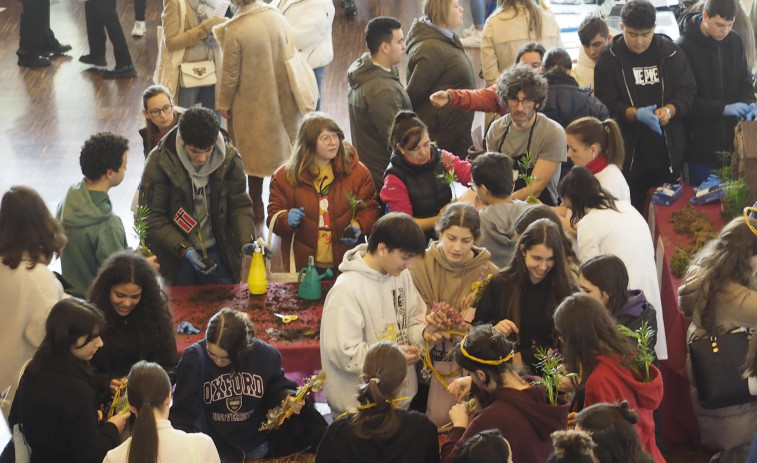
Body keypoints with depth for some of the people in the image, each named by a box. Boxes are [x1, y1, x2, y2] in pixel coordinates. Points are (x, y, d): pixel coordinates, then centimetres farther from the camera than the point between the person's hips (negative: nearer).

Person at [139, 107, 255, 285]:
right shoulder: (159, 162, -17)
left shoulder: (229, 158, -9)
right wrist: (184, 249, -23)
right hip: (174, 256, -2)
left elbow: (240, 205, -2)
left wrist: (246, 241, -19)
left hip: (218, 253, 2)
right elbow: (152, 217, -14)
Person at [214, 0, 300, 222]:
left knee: (255, 154, 12)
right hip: (282, 100, 4)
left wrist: (223, 103, 2)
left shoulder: (234, 31, -23)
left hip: (252, 103, -4)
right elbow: (290, 55, 3)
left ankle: (256, 207, 24)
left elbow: (230, 74, -15)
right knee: (282, 146, 19)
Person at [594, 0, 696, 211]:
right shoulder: (609, 58, -3)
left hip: (668, 148, 2)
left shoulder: (671, 52, 1)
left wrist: (669, 110, -18)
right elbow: (606, 103, -7)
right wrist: (636, 114, -24)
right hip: (628, 150, -2)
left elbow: (687, 91, 3)